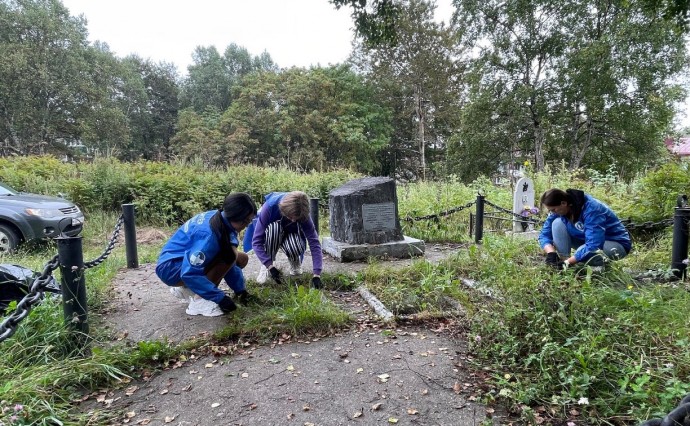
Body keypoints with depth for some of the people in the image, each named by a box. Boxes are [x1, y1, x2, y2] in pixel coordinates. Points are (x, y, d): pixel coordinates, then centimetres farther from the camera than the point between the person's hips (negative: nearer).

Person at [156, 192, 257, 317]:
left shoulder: (222, 220, -5)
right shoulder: (209, 234, -30)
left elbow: (232, 262, 4)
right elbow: (189, 274, -32)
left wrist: (240, 289, -2)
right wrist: (221, 298, -27)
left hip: (188, 260, 9)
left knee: (242, 259, 7)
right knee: (229, 255, -25)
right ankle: (199, 301, -14)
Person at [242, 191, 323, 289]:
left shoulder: (302, 215, -31)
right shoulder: (270, 207, -36)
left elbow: (314, 242, -33)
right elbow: (256, 241, -36)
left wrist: (316, 275, -41)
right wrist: (270, 267, -43)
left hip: (290, 233, 0)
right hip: (270, 232, 0)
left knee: (297, 247, -36)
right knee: (274, 227, -38)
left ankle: (295, 262, 1)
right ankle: (266, 266, -17)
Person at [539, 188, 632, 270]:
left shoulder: (591, 209, -32)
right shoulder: (559, 209, -13)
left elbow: (593, 246, -37)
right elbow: (544, 235, -9)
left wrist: (568, 262, -35)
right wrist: (551, 252, -27)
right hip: (586, 240, 6)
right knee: (557, 223, -16)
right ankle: (563, 261, -15)